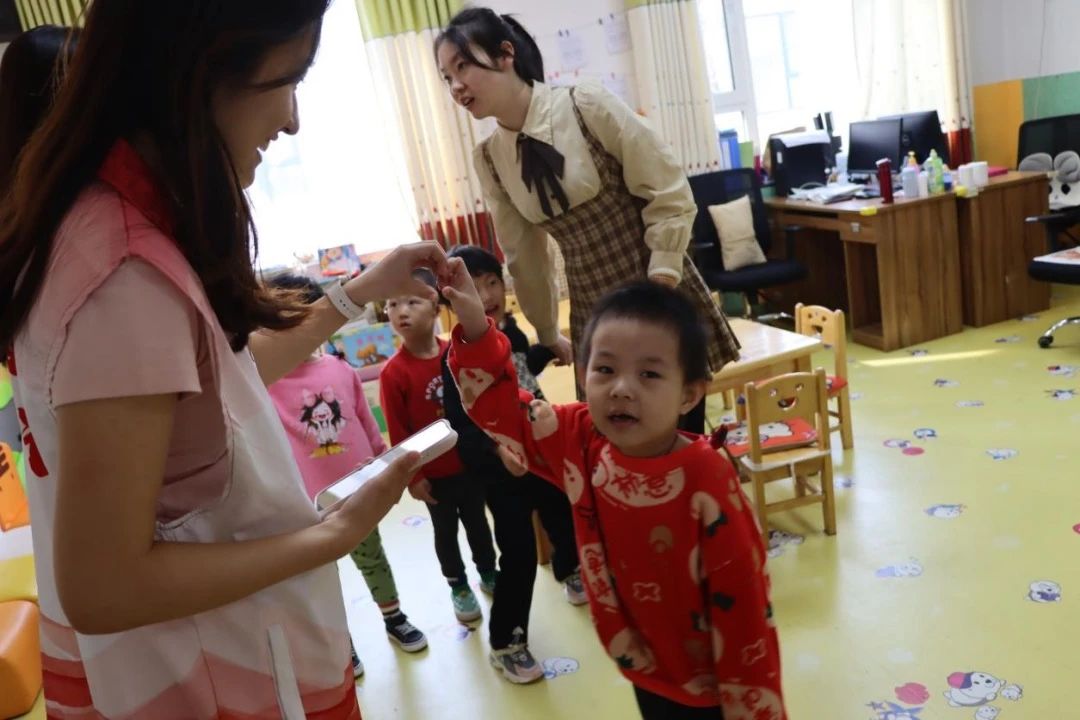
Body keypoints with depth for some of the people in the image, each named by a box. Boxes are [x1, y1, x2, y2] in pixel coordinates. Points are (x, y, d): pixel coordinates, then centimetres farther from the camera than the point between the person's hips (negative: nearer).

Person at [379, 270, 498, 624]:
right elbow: (398, 432, -14)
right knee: (445, 530, 16)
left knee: (477, 520, 21)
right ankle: (458, 586, 37)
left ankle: (488, 573, 44)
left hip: (470, 460, 3)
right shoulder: (394, 372, -20)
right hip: (434, 471, -3)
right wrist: (412, 477, -10)